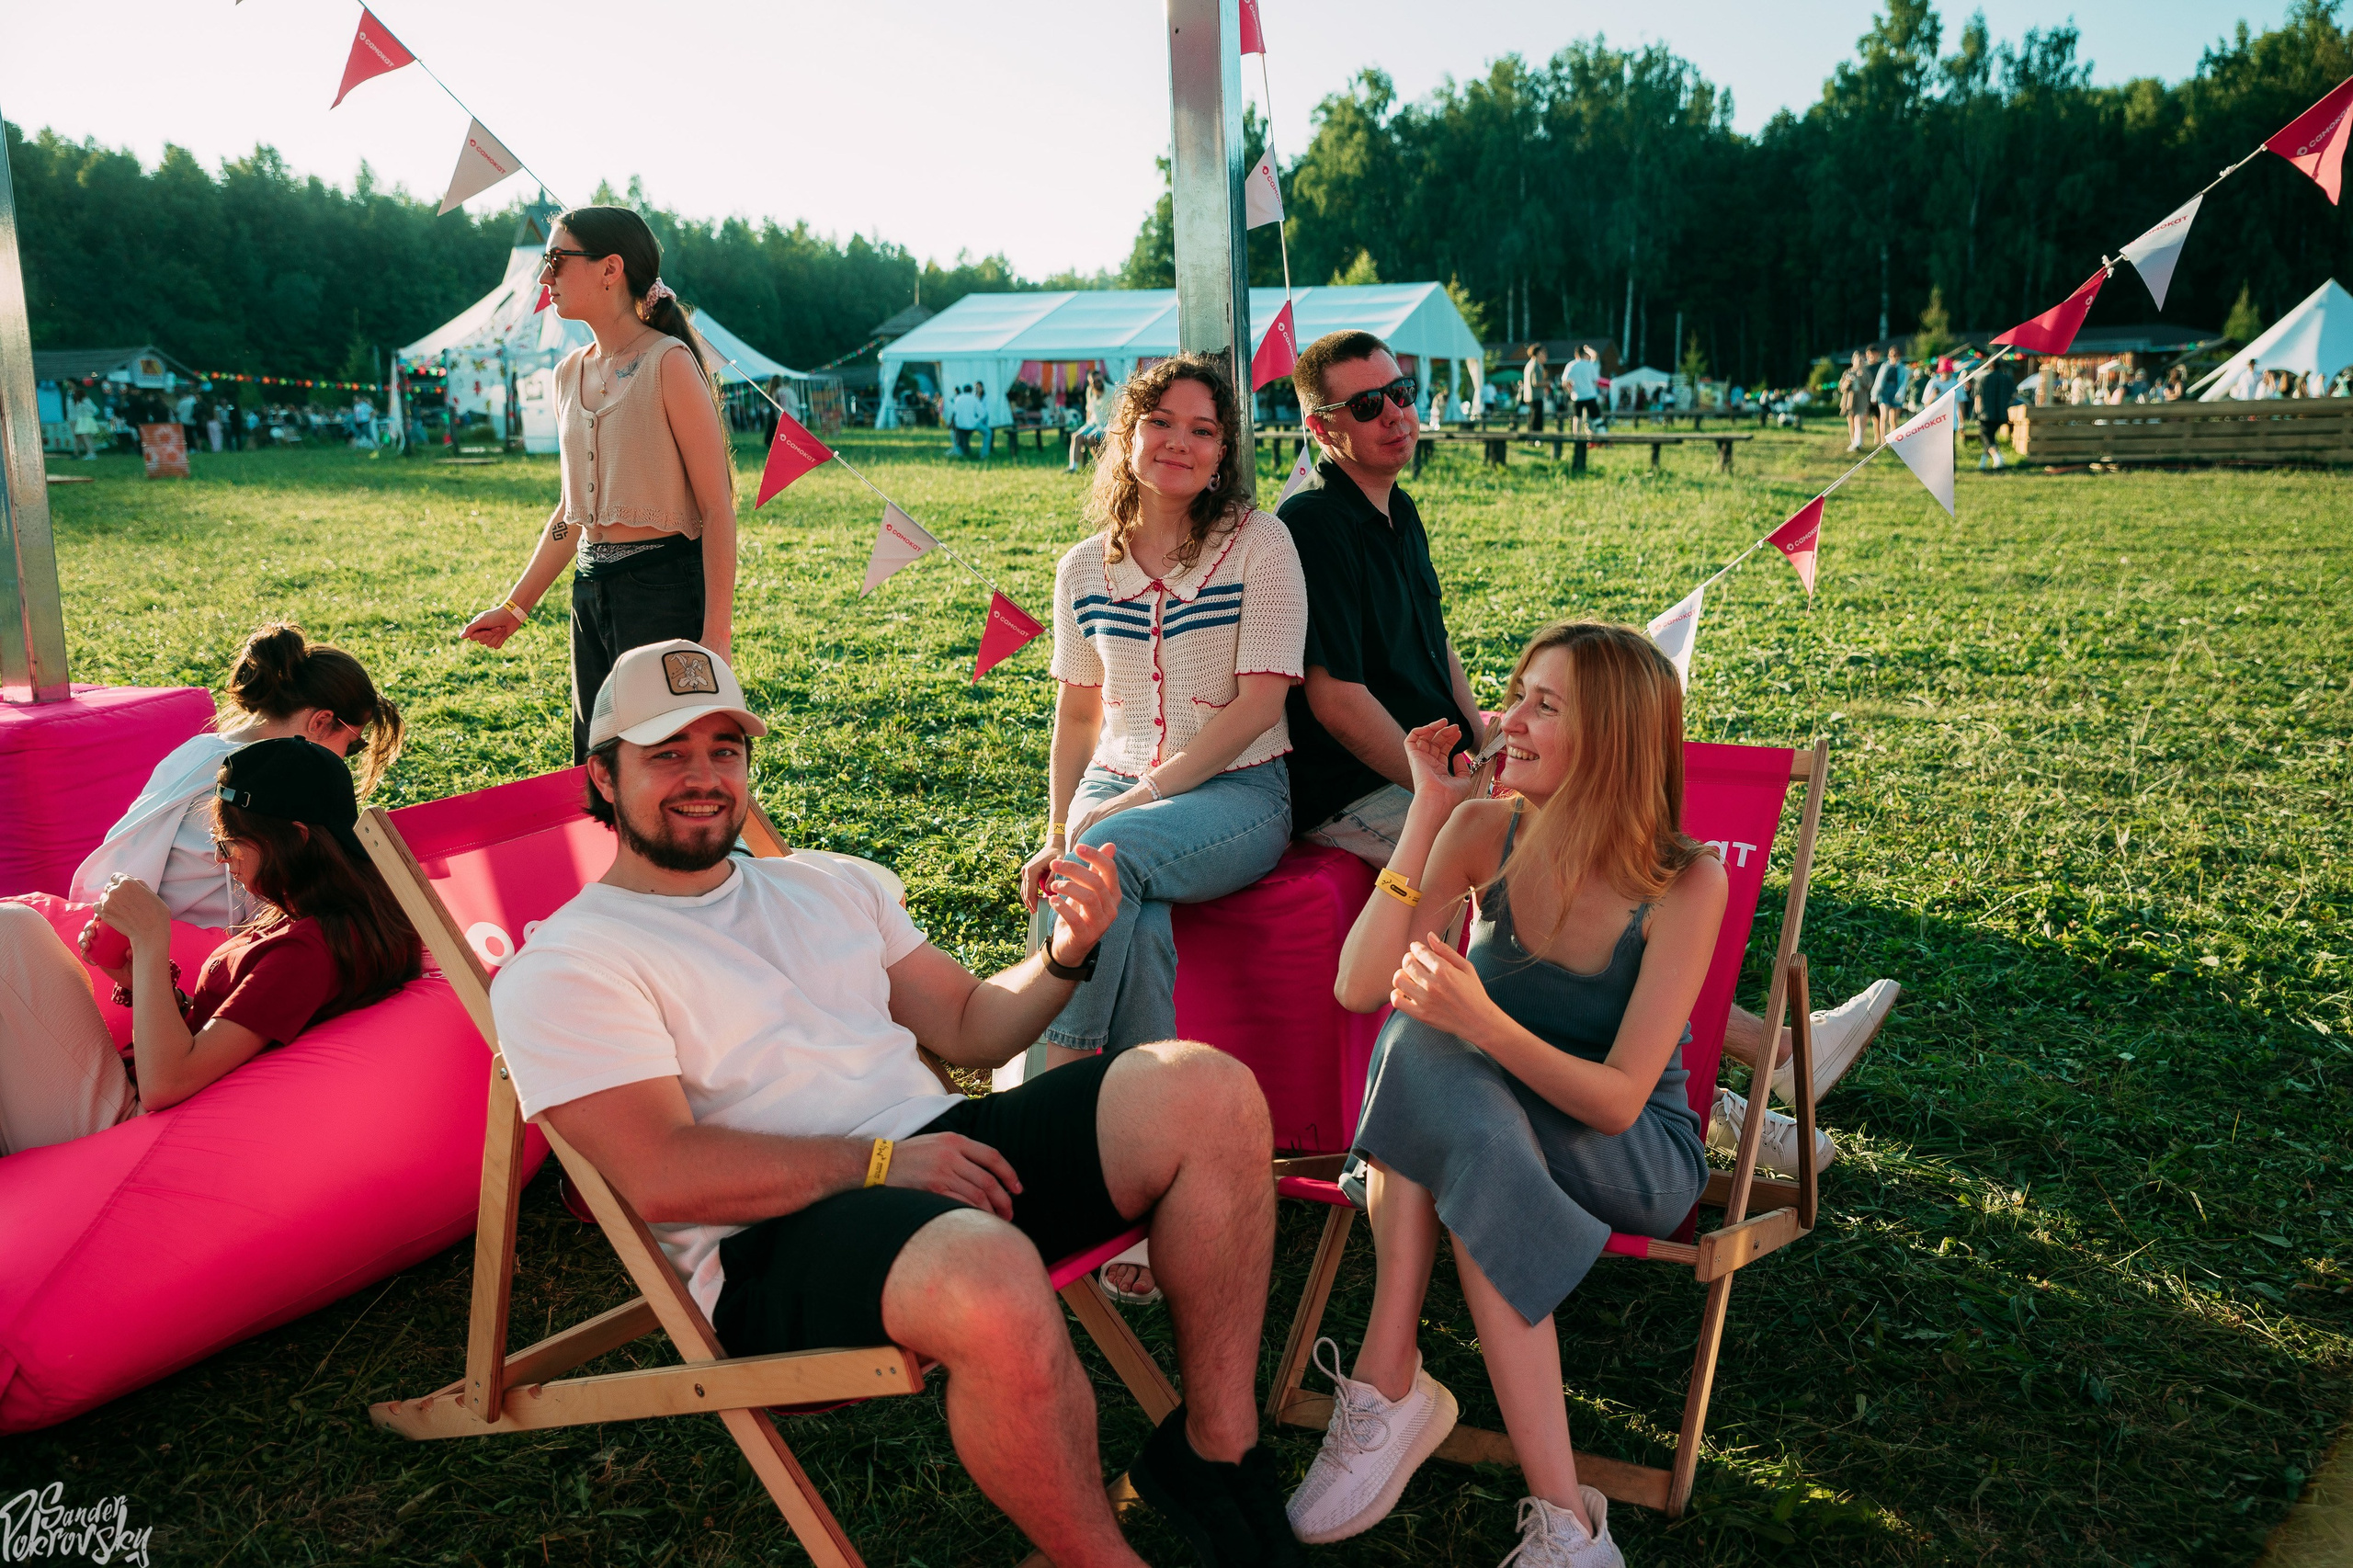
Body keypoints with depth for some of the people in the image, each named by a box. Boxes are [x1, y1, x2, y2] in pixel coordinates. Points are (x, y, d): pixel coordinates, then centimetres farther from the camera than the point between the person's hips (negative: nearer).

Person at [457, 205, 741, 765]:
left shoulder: (668, 363, -11)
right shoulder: (570, 373, 11)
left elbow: (717, 508, -14)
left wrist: (716, 641, -20)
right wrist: (514, 606, 20)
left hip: (665, 590, -8)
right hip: (590, 592, 8)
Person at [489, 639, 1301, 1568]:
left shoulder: (828, 887, 21)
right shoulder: (565, 967, 0)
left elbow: (968, 1028, 23)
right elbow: (663, 1174, -13)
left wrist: (1066, 954, 2)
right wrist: (882, 1161, -16)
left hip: (945, 1156, 7)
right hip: (777, 1243, -7)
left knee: (1208, 1091, -13)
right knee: (989, 1276, -41)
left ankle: (1215, 1450, -2)